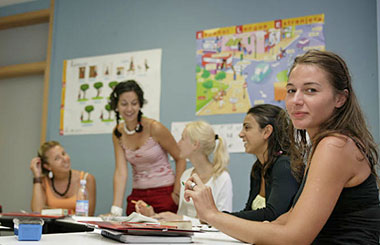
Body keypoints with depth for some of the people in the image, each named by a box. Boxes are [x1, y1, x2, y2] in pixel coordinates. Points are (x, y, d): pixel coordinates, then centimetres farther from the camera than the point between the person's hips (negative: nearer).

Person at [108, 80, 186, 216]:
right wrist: (116, 210, -17)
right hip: (137, 196, 4)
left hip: (164, 194, -4)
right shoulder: (118, 133, -2)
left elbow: (180, 159, -7)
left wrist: (176, 194, -11)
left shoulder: (154, 128, -15)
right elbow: (121, 172, -8)